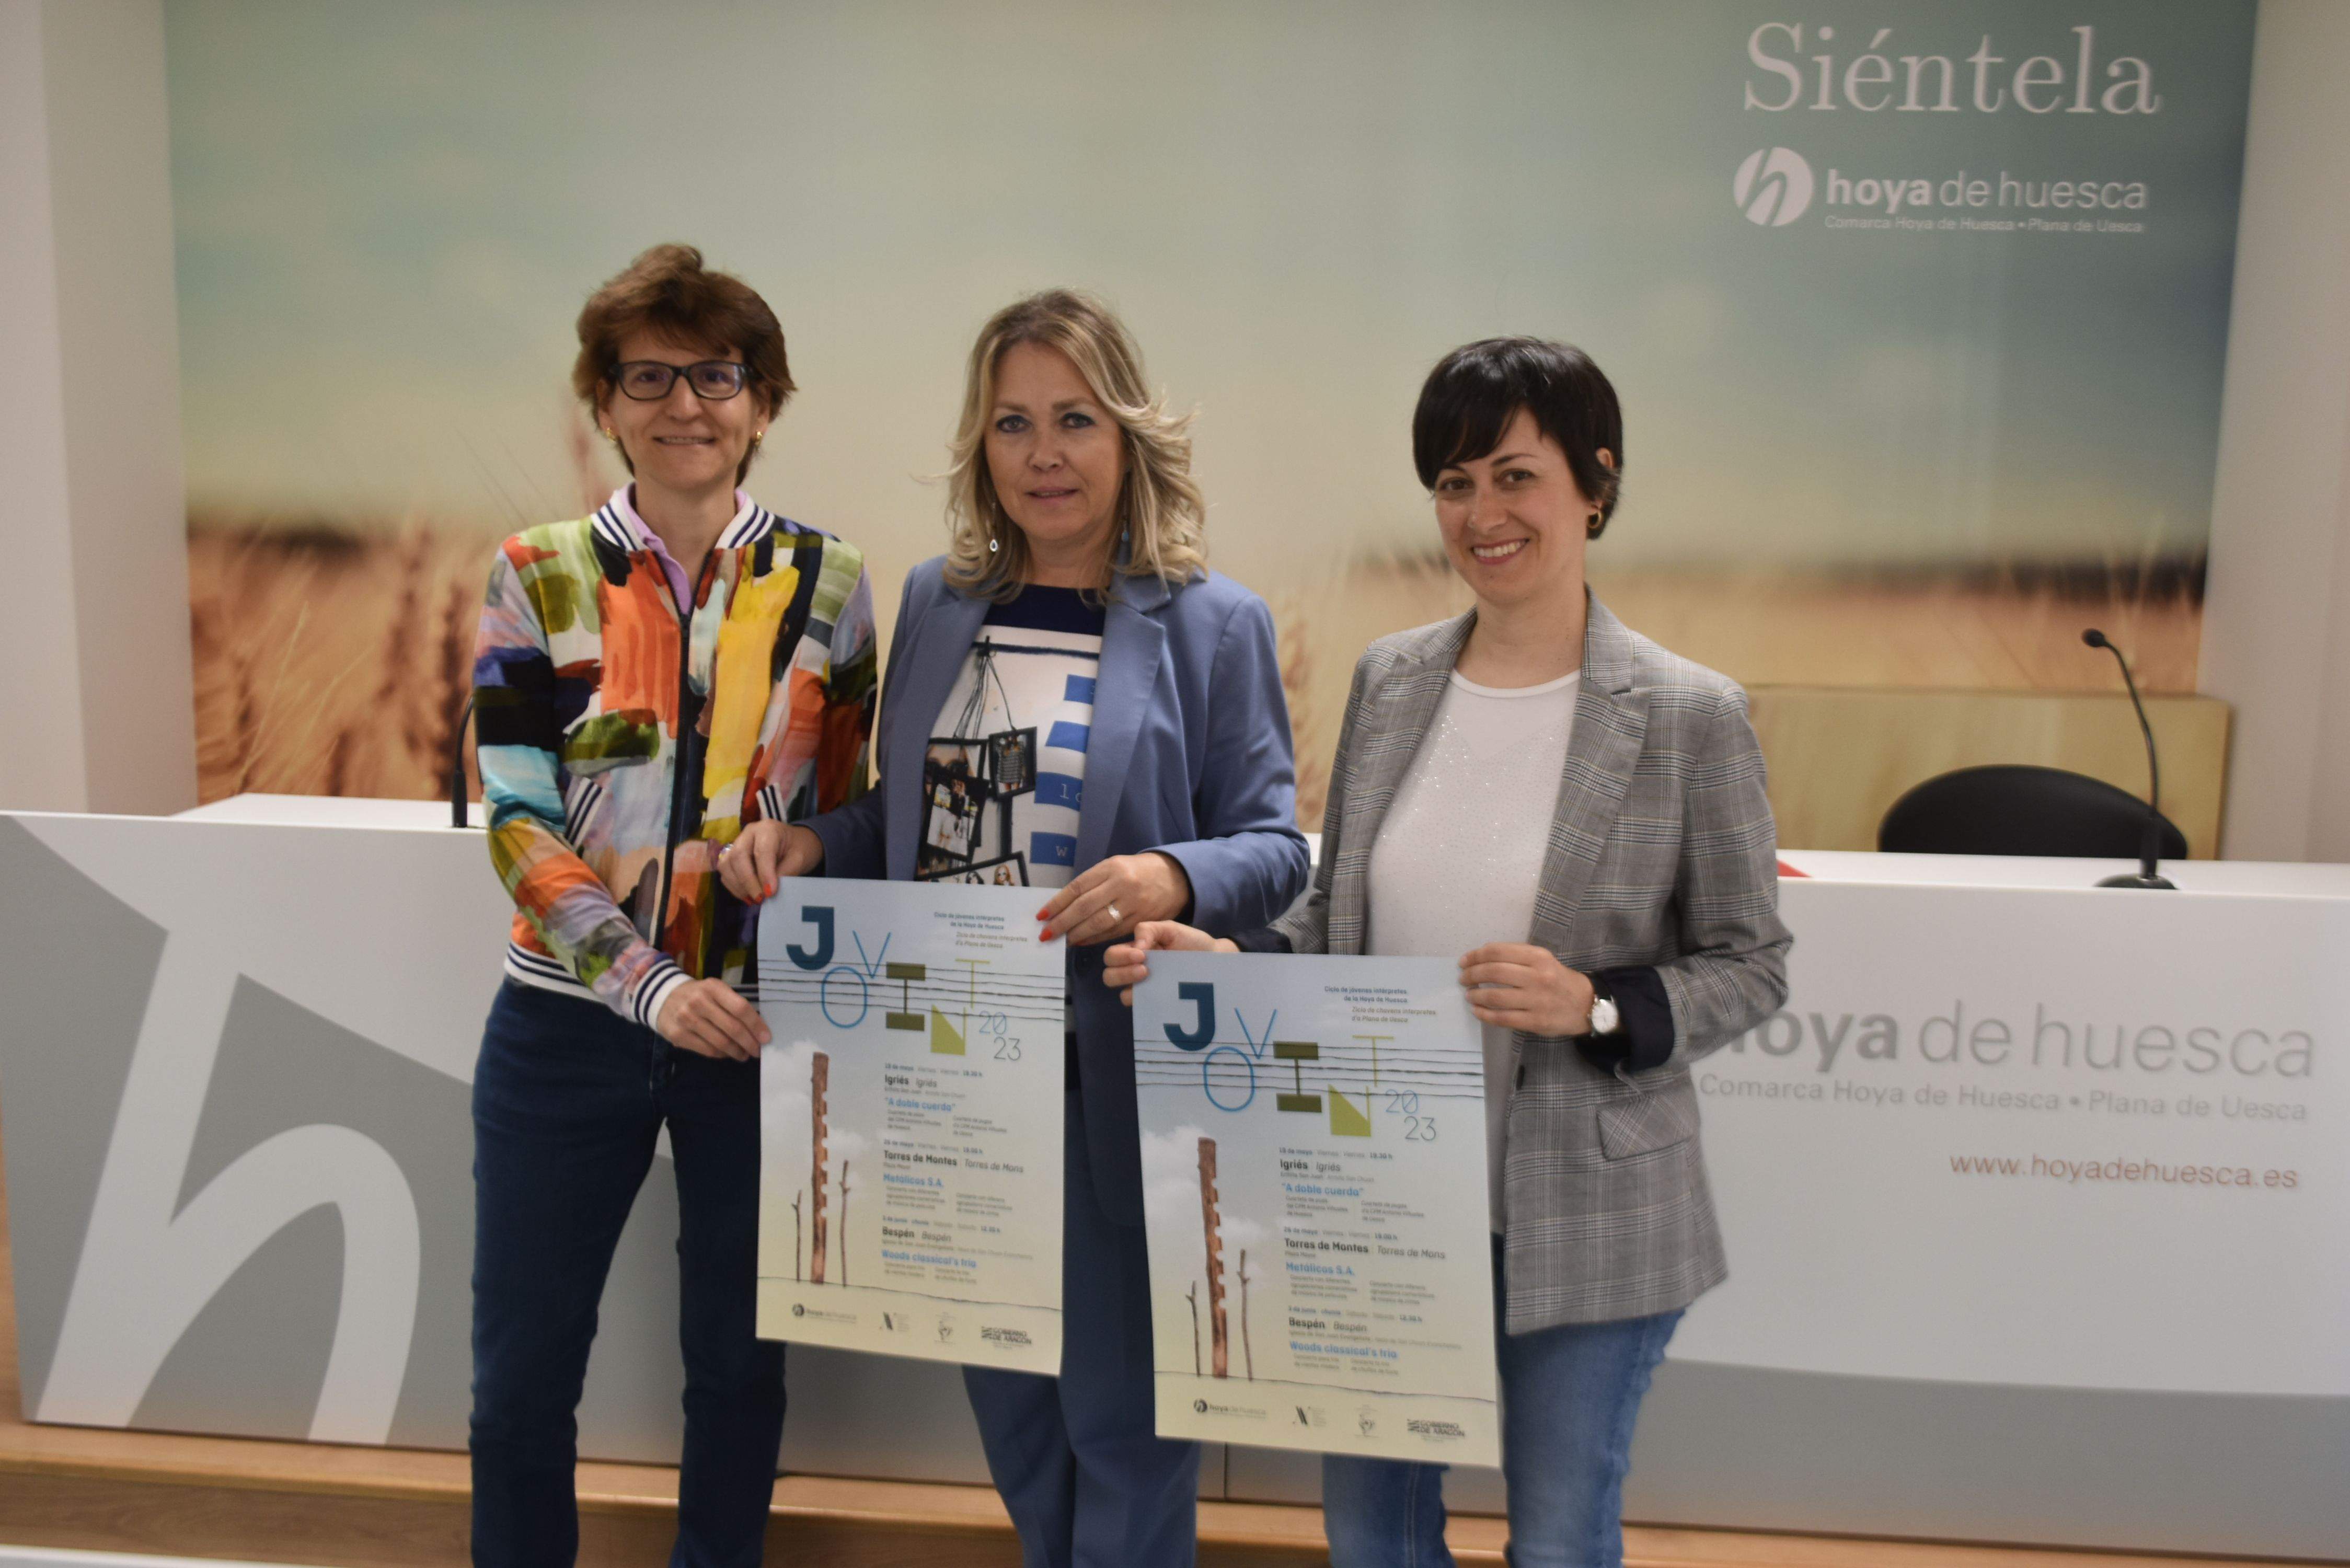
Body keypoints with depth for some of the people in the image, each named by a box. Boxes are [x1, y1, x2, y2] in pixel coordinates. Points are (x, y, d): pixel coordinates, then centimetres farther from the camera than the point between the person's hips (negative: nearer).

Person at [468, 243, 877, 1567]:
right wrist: (653, 987, -19)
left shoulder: (828, 584, 1)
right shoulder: (539, 578, -1)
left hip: (761, 1024, 1)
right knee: (523, 1375, 9)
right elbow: (516, 820, -7)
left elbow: (853, 807, 8)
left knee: (741, 1358, 14)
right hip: (573, 1024, 0)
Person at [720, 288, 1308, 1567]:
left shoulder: (1211, 622, -7)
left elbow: (1272, 847, -7)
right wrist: (811, 844, -4)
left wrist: (1171, 880, -26)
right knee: (1002, 1383, 21)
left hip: (1120, 1074, -5)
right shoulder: (938, 600, 6)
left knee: (1118, 1398, 9)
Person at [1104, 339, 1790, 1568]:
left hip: (1582, 1218, -4)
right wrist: (1223, 960, -8)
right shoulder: (1388, 681, 2)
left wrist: (1595, 1008, -21)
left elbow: (1751, 965, -5)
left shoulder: (1687, 716, -11)